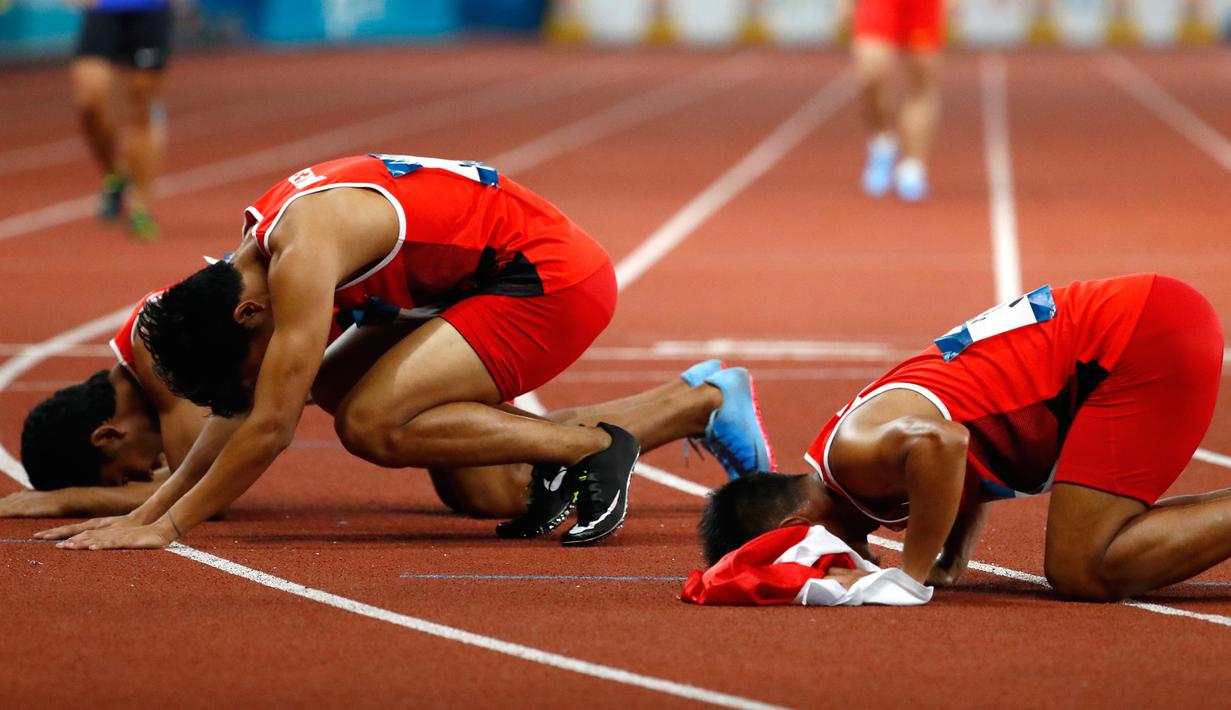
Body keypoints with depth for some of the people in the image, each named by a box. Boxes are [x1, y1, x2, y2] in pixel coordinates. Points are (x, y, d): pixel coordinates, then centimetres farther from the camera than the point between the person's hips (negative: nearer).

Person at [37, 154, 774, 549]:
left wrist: (167, 526, -18)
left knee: (374, 423, -21)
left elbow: (270, 426, -24)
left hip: (553, 279, -11)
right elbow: (239, 409, 15)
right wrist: (146, 510, 9)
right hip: (494, 276, 11)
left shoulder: (302, 257, -24)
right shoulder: (268, 240, 6)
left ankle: (594, 447, -7)